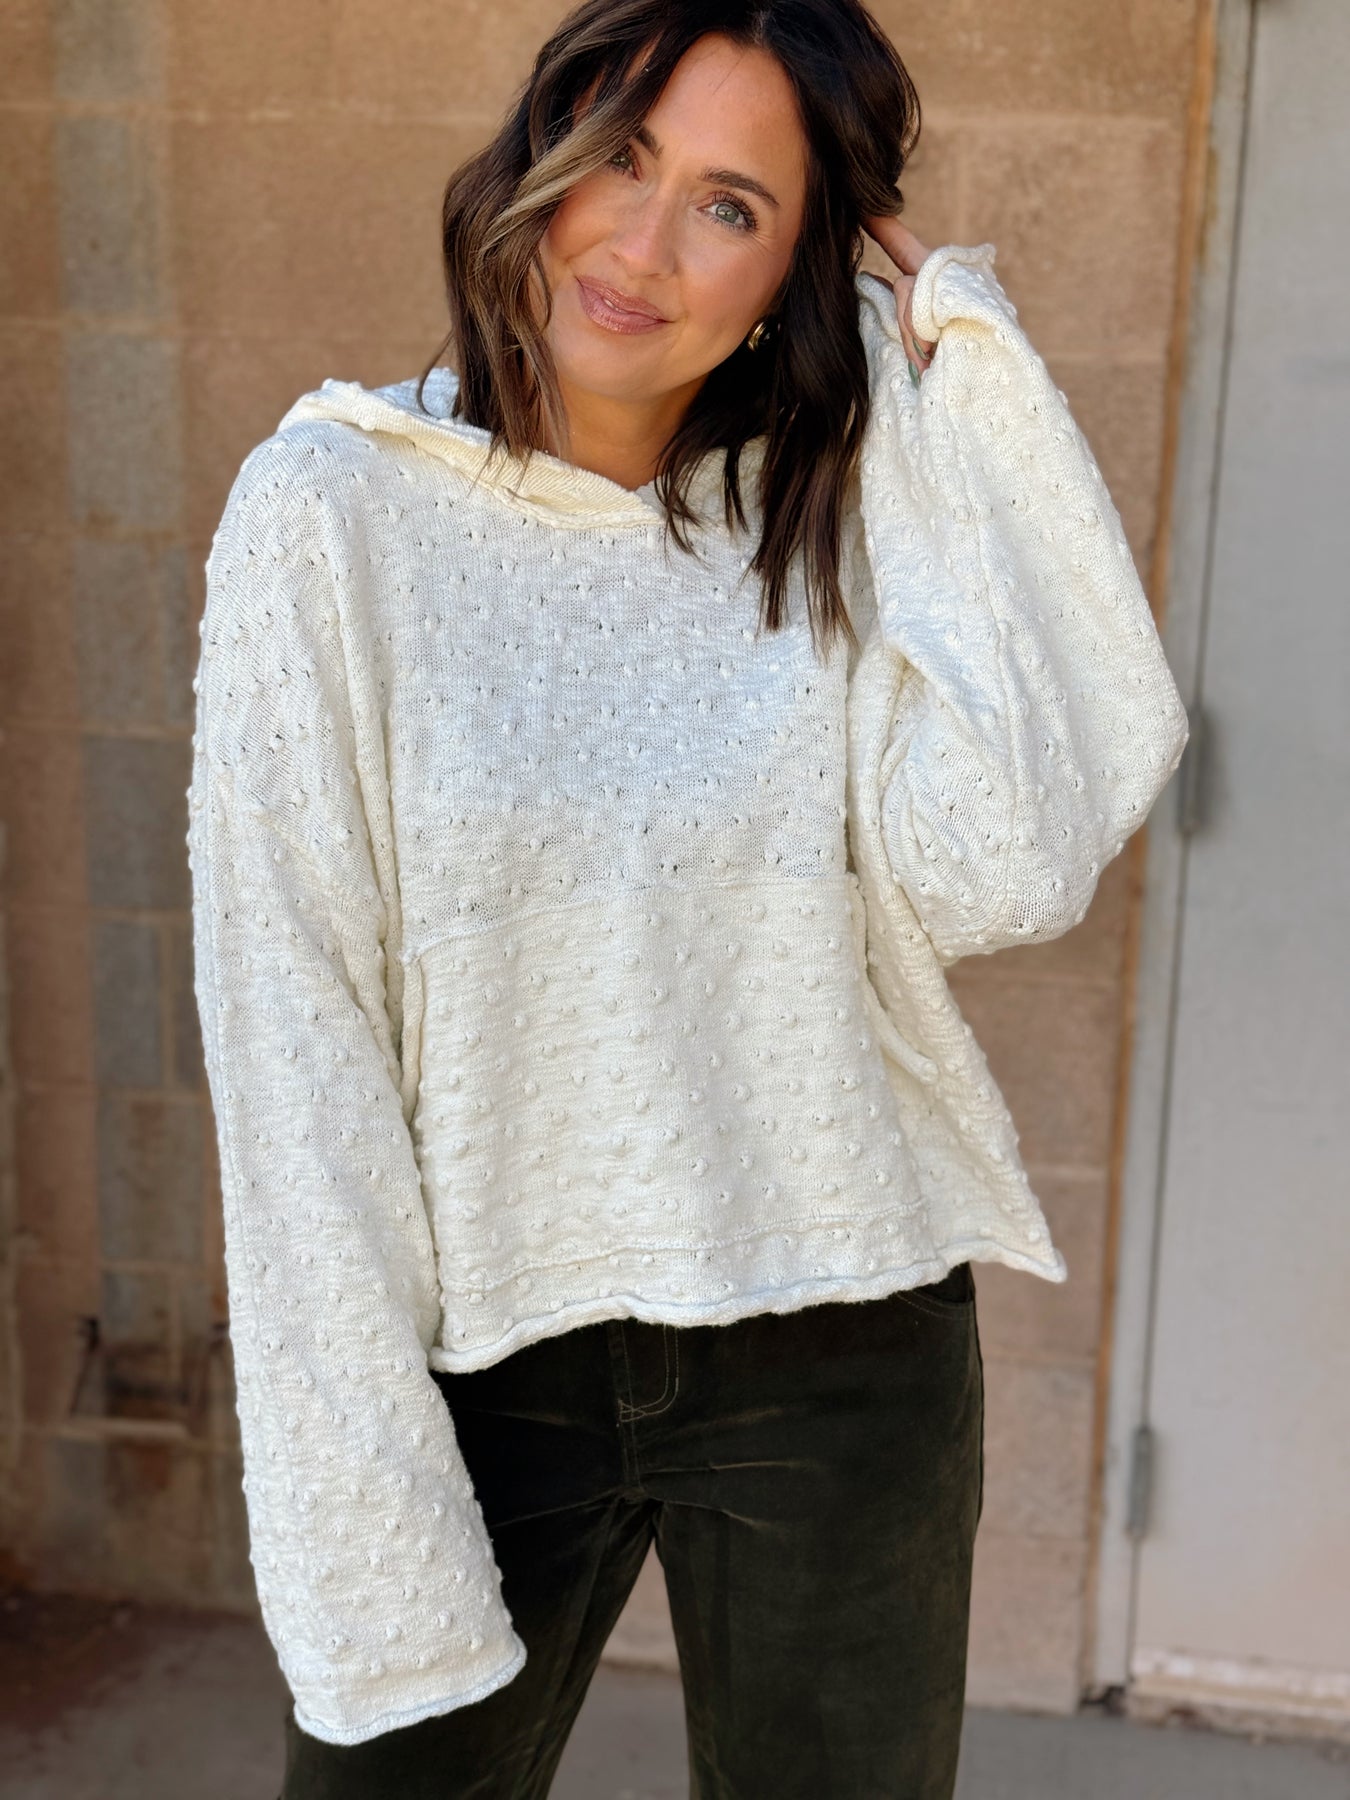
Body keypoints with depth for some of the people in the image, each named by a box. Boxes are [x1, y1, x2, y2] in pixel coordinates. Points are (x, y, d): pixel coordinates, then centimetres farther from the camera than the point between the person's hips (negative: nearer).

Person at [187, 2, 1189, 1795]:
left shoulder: (824, 511, 0)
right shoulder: (335, 507, -8)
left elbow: (1008, 875, -17)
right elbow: (291, 1033, -10)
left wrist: (965, 379, -12)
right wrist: (364, 1528, -12)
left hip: (843, 1357, 2)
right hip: (486, 1357, -2)